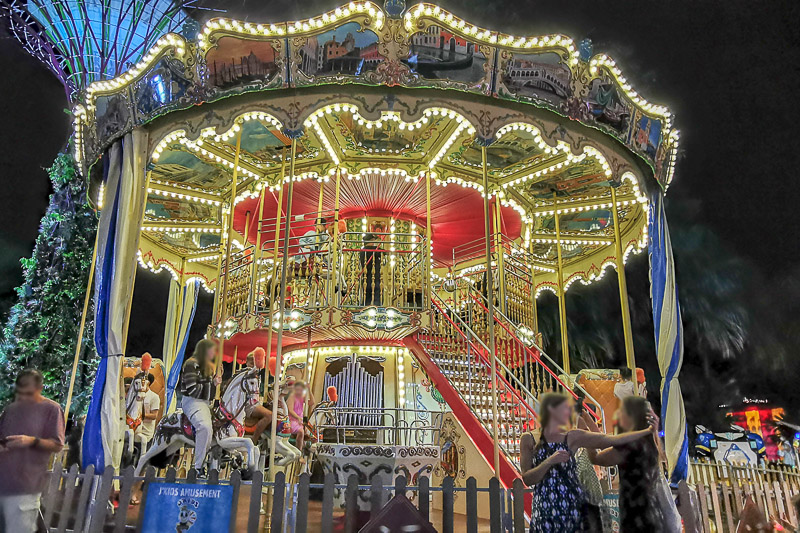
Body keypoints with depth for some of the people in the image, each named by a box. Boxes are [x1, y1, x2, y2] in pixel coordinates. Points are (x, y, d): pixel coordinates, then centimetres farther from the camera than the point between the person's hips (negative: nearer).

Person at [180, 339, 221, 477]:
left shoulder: (209, 367, 21)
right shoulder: (191, 364, -6)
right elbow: (192, 389, -14)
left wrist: (215, 384, 6)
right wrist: (212, 385, -4)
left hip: (205, 403, 10)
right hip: (192, 401, -10)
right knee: (205, 426, -31)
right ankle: (198, 468, -25)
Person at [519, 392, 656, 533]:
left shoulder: (573, 437, 4)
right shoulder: (529, 440, 1)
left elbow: (612, 440, -3)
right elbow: (527, 479, -6)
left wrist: (647, 431, -7)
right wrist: (550, 461, -19)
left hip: (573, 506, 1)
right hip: (545, 510, -1)